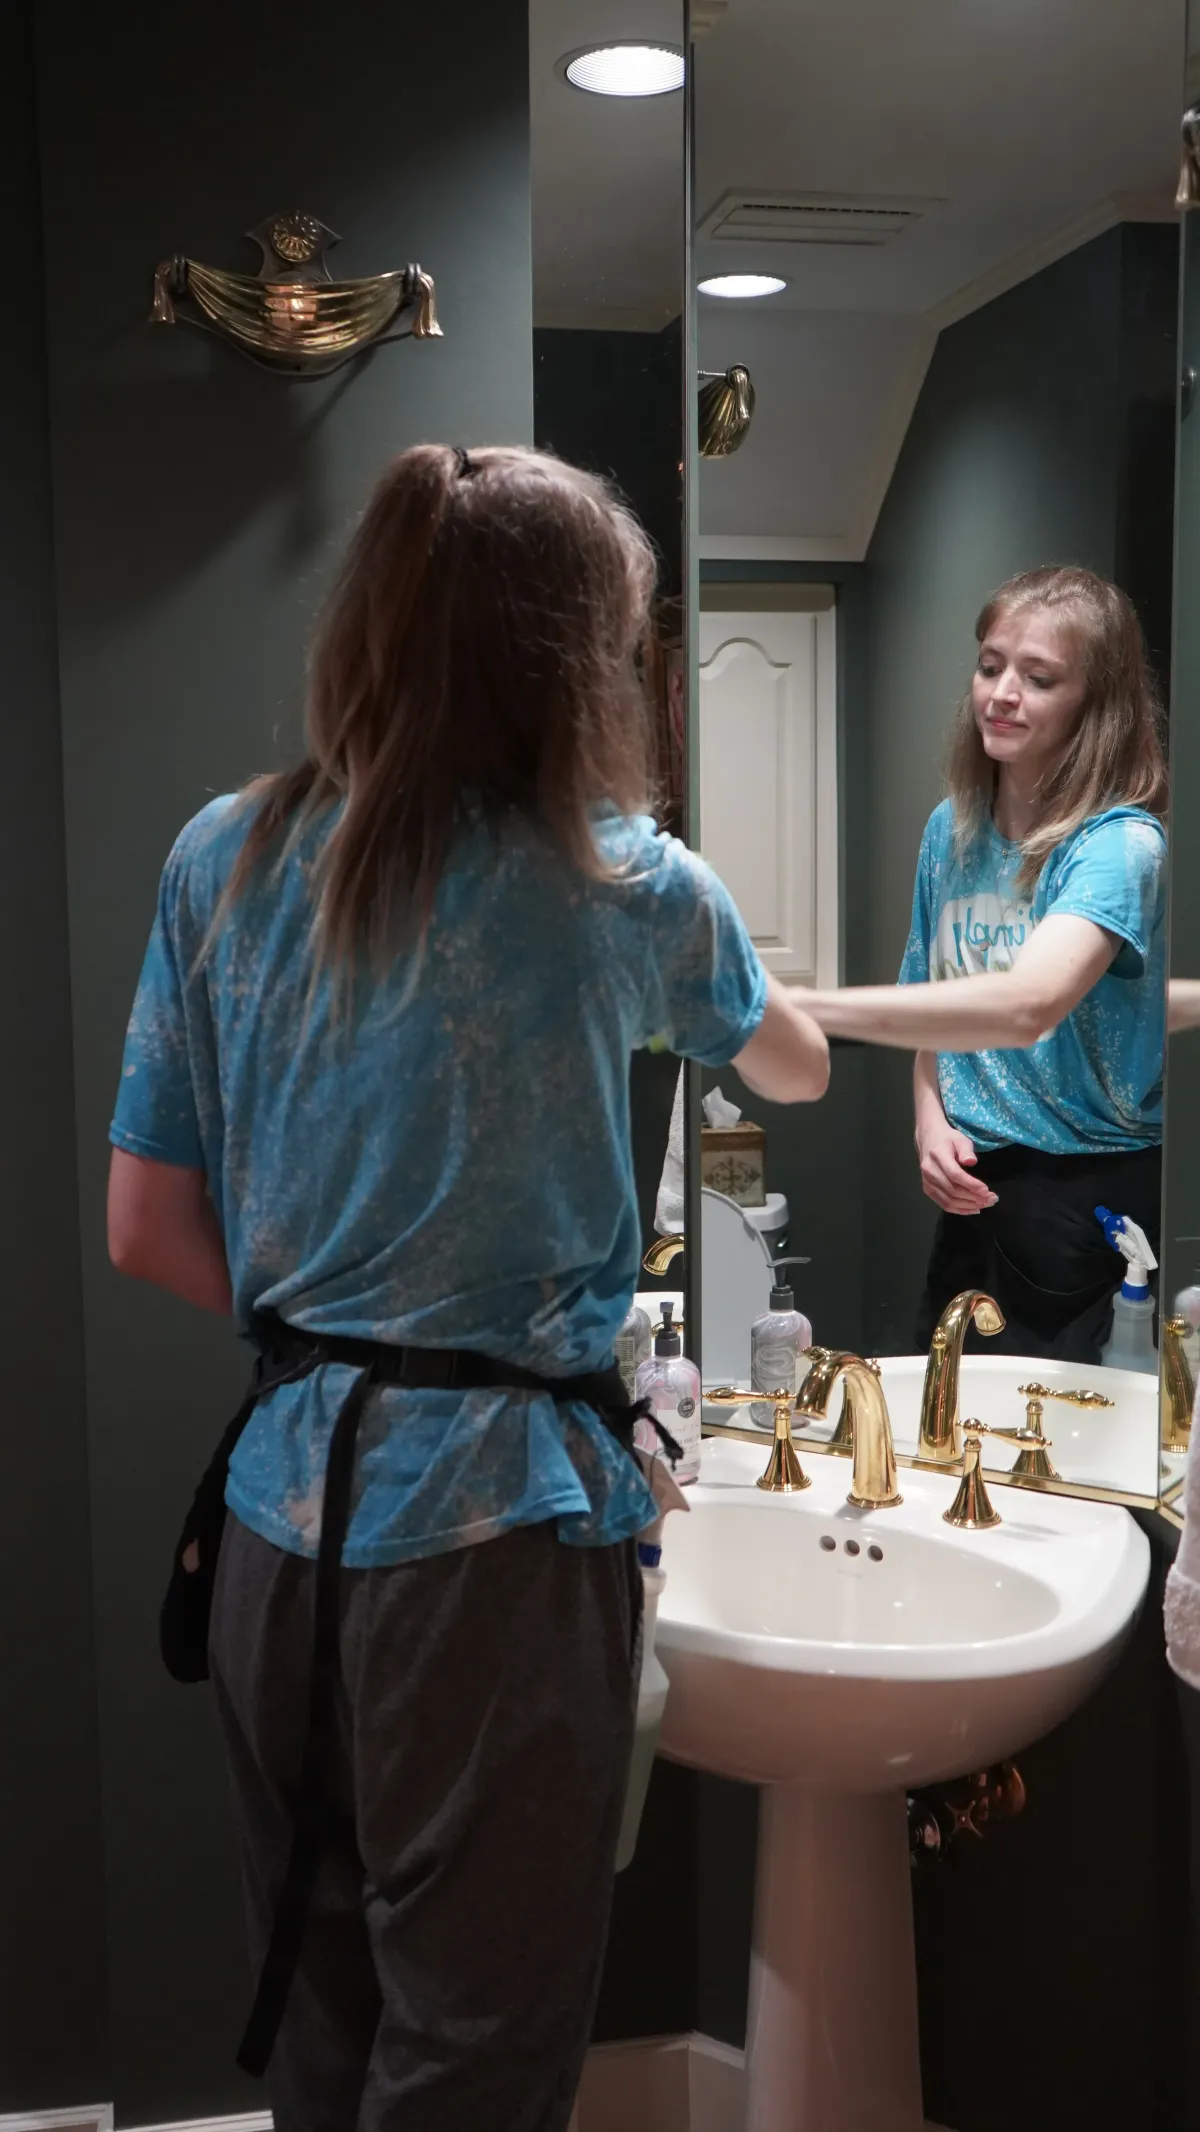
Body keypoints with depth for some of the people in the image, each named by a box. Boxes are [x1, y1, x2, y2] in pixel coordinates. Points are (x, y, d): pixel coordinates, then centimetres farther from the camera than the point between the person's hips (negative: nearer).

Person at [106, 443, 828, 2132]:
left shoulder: (224, 861, 1)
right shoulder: (628, 889, -6)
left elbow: (146, 1231, 3)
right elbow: (796, 1070, 16)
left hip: (282, 1508, 5)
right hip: (490, 1527, -4)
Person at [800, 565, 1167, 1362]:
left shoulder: (1120, 845, -17)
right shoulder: (952, 829, 5)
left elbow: (1026, 1005, -34)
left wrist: (800, 1005, -38)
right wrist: (930, 1122, -5)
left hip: (1092, 1196, -6)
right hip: (978, 1185, 6)